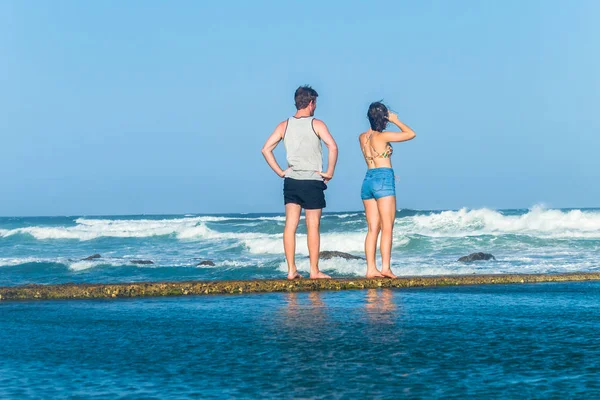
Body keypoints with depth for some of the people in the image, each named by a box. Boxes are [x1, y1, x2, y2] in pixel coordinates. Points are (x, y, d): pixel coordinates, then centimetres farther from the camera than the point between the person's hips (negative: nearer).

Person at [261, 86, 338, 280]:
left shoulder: (284, 125, 7)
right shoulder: (316, 124, -5)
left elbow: (266, 149, 2)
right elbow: (332, 147, -17)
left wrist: (280, 172, 7)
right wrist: (329, 172, -7)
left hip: (291, 181, 4)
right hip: (312, 181, -4)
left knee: (290, 225, 4)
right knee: (313, 227, 1)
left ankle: (291, 270, 2)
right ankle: (314, 271, 4)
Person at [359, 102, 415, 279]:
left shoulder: (362, 137, 8)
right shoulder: (382, 136, -9)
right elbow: (410, 134, -3)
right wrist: (395, 120, 8)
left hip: (368, 180, 7)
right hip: (384, 179, -6)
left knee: (373, 229, 5)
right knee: (387, 228, -5)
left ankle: (371, 269, 0)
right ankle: (386, 267, -12)